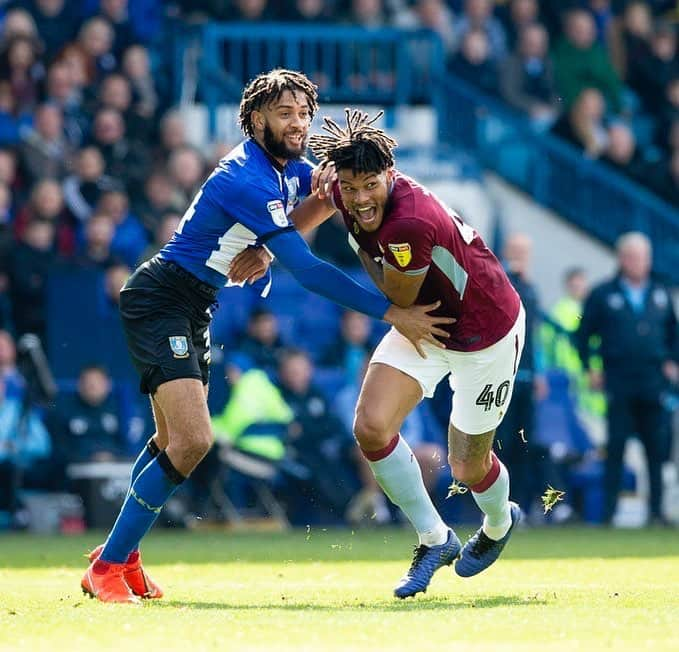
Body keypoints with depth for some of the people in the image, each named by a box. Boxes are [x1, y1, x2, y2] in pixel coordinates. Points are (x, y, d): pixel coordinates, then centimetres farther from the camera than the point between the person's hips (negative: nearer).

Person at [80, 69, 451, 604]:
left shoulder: (290, 168, 3)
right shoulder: (248, 178, -25)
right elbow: (307, 270, -28)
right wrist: (393, 313, -26)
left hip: (193, 308, 10)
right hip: (159, 302, -10)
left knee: (173, 442, 20)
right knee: (192, 440, -20)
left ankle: (121, 555, 35)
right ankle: (107, 568, -11)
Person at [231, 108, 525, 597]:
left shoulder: (410, 223, -39)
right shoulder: (342, 189, -17)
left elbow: (397, 299, -21)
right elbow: (319, 201, 11)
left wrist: (362, 248, -13)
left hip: (486, 333, -7)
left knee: (468, 468, 7)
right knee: (371, 427, -12)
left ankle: (499, 524, 45)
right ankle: (434, 538, 9)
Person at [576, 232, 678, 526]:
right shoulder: (603, 295, 3)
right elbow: (583, 333, 7)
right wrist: (590, 368, 1)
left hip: (653, 383, 3)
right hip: (619, 384, -3)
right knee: (615, 447, -4)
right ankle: (609, 511, -1)